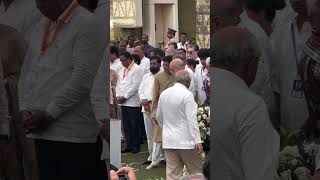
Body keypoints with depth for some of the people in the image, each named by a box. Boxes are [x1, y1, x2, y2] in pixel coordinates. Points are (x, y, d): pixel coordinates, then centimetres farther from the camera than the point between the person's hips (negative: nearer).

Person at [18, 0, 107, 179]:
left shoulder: (88, 25, -7)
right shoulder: (40, 28, 17)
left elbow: (82, 80, -15)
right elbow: (27, 72, 19)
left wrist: (48, 114, -14)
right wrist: (25, 109, 3)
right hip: (43, 134, 7)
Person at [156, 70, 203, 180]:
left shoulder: (164, 94, 8)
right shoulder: (187, 95, -12)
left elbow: (159, 117, 17)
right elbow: (192, 120, -17)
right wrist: (197, 141, -16)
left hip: (168, 141, 6)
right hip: (185, 141, -6)